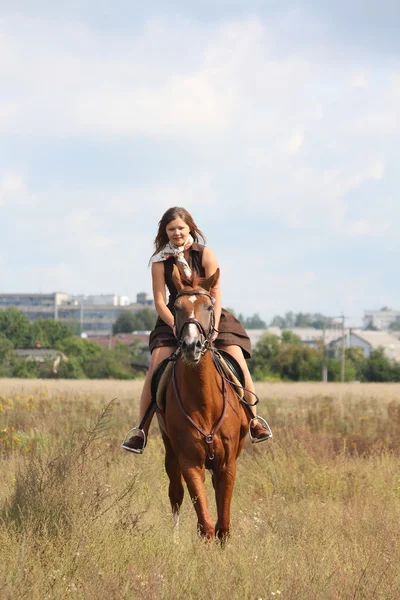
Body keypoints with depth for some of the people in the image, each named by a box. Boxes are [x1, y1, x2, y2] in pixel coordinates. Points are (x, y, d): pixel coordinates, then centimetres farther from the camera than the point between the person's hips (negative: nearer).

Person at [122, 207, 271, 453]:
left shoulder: (205, 255, -9)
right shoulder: (160, 262, -7)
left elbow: (216, 296, -11)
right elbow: (160, 302, -9)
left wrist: (213, 328, -22)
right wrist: (176, 327, -25)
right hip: (173, 320, 0)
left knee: (239, 362, -15)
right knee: (156, 368, -16)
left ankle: (254, 421, 0)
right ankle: (141, 432, -10)